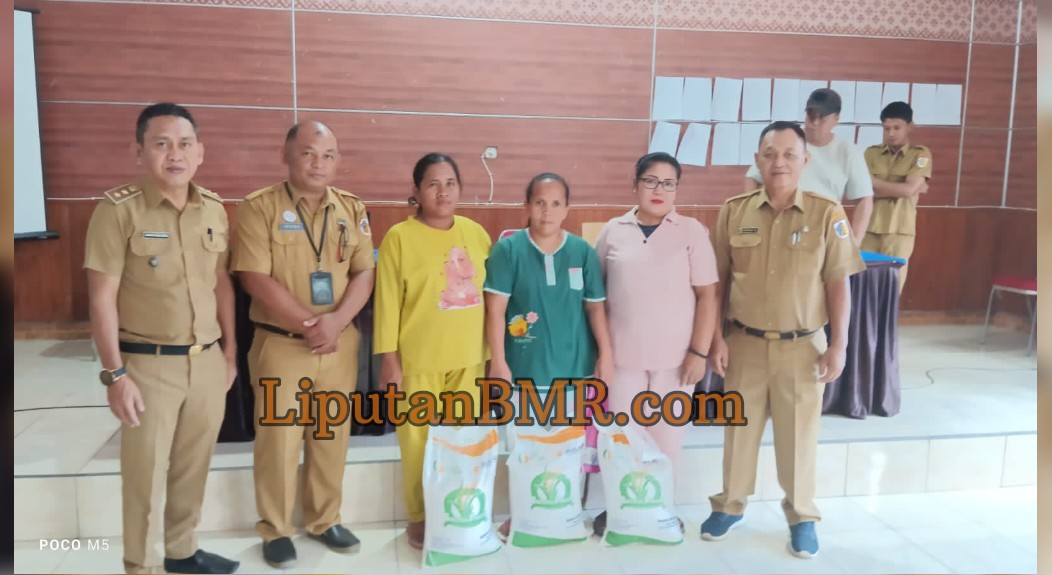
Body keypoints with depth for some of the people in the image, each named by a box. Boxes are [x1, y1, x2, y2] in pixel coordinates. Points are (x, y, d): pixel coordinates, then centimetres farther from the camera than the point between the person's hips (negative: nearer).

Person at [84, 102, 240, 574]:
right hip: (149, 363, -5)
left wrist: (230, 351, 12)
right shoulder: (118, 210, -11)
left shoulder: (214, 209, 4)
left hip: (208, 360, 5)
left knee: (193, 467, 17)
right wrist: (115, 374, -13)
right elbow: (102, 297, -11)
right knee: (145, 474, 8)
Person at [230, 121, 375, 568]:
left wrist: (335, 322, -14)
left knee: (331, 436, 12)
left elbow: (364, 272, 2)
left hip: (340, 343, 4)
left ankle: (324, 520, 28)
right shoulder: (259, 207, -6)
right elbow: (256, 278, -13)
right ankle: (275, 530, 21)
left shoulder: (352, 209, 6)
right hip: (281, 343, -3)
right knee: (278, 438, 4)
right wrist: (308, 324, -15)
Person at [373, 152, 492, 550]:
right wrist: (389, 359, -9)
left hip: (468, 357, 4)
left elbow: (488, 294, 13)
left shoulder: (476, 233, 8)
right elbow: (387, 301, -6)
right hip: (419, 359, -4)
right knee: (420, 441, 5)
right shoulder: (400, 236, -5)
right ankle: (419, 518, 23)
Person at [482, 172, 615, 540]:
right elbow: (495, 309, -6)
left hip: (574, 366, 2)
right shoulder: (508, 249, -6)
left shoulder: (583, 252, 0)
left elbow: (596, 307, 5)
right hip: (525, 367, -2)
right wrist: (498, 361, -9)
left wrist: (606, 354, 2)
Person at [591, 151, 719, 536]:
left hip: (675, 356, -1)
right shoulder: (613, 231, 2)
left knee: (667, 436, 9)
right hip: (623, 354, 1)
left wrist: (699, 351, -8)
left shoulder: (692, 231, -2)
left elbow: (707, 294, -3)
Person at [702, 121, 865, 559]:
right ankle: (730, 505, 32)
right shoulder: (734, 211, -2)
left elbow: (838, 284, -3)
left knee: (799, 434, 11)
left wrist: (839, 345, -6)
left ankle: (801, 516, 30)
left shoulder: (827, 214, -6)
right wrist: (716, 338, 0)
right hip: (745, 343, 1)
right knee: (739, 428, 14)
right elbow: (718, 282, 3)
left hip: (802, 346, -1)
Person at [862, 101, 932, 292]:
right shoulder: (871, 153, 7)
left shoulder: (921, 154, 2)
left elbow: (908, 190, -11)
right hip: (869, 230, 2)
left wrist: (876, 182, -4)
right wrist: (900, 188, -8)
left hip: (900, 232, -2)